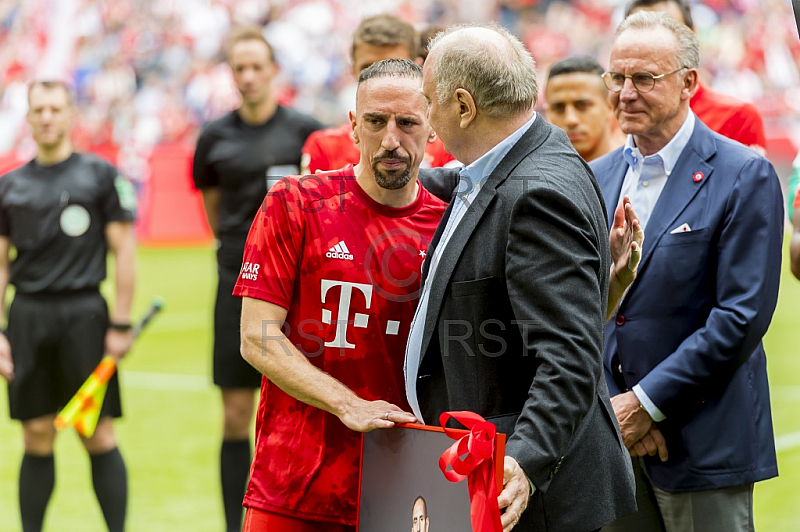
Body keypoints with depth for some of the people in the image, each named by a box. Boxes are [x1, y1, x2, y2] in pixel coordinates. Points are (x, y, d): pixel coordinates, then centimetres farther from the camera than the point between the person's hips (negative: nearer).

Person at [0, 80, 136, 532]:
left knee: (98, 438, -3)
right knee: (37, 439, 5)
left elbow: (124, 252, -1)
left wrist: (121, 325, -7)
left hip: (83, 313, -3)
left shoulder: (101, 175, 1)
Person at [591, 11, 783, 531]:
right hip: (608, 434, 5)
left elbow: (743, 316, -14)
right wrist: (608, 408, -5)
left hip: (703, 443, -5)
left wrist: (646, 403, -15)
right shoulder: (597, 178, 10)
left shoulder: (745, 177, -8)